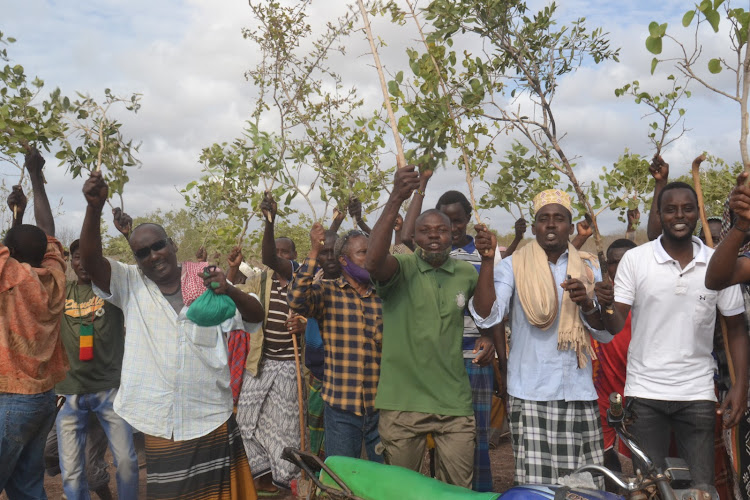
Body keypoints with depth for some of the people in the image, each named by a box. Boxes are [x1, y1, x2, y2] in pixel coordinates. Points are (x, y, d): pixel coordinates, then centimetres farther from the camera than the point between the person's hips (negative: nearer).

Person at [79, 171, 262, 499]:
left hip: (212, 418, 0)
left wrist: (229, 291, -26)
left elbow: (256, 316, -5)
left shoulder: (206, 282, 0)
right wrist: (95, 207, -29)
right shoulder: (131, 286, 1)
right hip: (157, 422, 0)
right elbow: (90, 260, -14)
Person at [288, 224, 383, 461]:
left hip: (381, 406, 3)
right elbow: (297, 299, -21)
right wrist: (314, 251, -21)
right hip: (341, 407, -2)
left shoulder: (383, 296, 6)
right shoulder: (327, 292, -1)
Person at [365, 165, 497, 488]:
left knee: (458, 490, 10)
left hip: (454, 402, 3)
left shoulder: (466, 273, 9)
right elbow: (374, 261, -27)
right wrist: (395, 200, -37)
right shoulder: (402, 268, -6)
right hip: (402, 402, -3)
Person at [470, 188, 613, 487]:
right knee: (535, 483, -5)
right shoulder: (514, 266, 3)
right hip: (530, 395, -2)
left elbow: (605, 333, 6)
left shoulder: (588, 268, 11)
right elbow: (486, 317, -11)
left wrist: (587, 303, -15)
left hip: (579, 394, 3)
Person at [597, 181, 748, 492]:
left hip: (697, 394, 1)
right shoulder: (634, 260, -4)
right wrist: (605, 306, -27)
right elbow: (617, 326, -5)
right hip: (645, 392, -1)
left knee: (702, 487, 7)